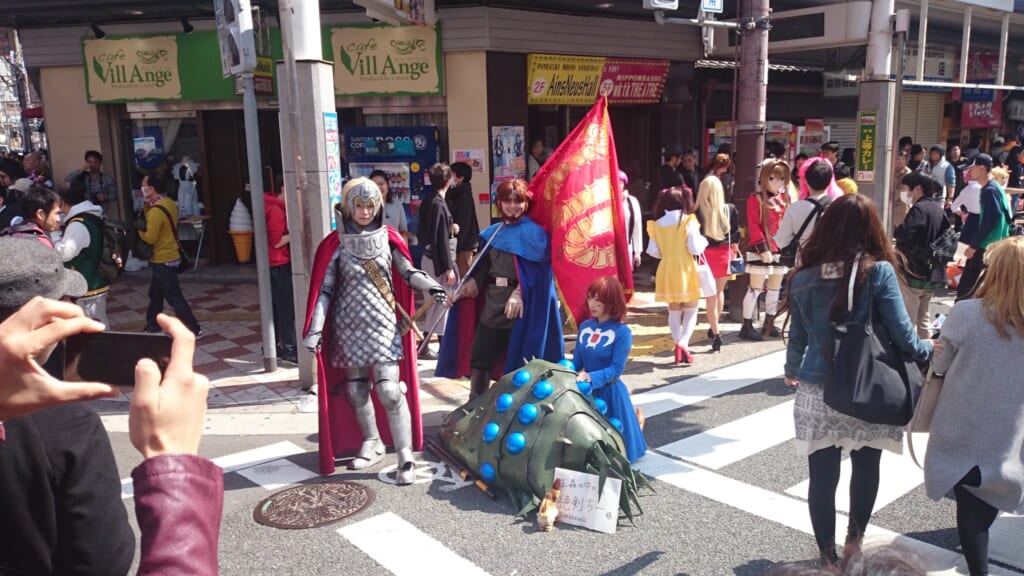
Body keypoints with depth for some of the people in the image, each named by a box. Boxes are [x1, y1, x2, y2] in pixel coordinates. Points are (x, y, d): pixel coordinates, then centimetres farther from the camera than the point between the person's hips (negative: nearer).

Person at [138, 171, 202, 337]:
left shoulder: (156, 211, -24)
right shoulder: (169, 203, 5)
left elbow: (150, 238, -22)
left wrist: (140, 229, -4)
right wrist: (147, 205, -1)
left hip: (163, 261, -10)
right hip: (169, 257, 10)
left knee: (174, 297, -3)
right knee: (155, 294, 21)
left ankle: (193, 330, 2)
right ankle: (152, 326, 33)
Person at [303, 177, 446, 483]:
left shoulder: (387, 238, 1)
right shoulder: (336, 244, -2)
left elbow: (408, 272, 3)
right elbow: (324, 289, -2)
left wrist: (431, 286, -17)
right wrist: (315, 328, -9)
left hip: (384, 324, -1)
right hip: (349, 326, 1)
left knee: (389, 390, -10)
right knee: (355, 389, 10)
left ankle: (406, 457, -2)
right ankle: (372, 443, 32)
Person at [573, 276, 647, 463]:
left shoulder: (622, 332, -17)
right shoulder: (585, 326, 2)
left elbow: (616, 369, -22)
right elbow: (576, 362, 3)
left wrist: (591, 378, -37)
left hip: (610, 393, -5)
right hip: (586, 391, 5)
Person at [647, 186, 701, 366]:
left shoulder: (656, 224, 1)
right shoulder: (688, 221, -9)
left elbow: (653, 251, 4)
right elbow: (695, 248, -12)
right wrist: (703, 240, 8)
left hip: (666, 271, 3)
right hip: (685, 270, -3)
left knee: (674, 311, 14)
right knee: (690, 311, 8)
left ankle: (678, 347, 12)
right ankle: (683, 343, -13)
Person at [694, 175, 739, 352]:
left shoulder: (697, 213, -13)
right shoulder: (730, 210, -5)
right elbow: (735, 239, 1)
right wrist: (734, 252, 14)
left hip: (705, 256, -3)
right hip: (724, 255, 3)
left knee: (710, 296, 6)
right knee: (719, 291, 22)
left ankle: (716, 333, 2)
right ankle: (714, 327, 34)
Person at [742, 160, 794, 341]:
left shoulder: (786, 199, 10)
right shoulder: (756, 199, -7)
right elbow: (754, 227, -13)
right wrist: (763, 249, -19)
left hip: (780, 250, 6)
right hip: (760, 251, -6)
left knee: (774, 289, 14)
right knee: (755, 288, -5)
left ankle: (769, 324, 26)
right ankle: (747, 326, 0)